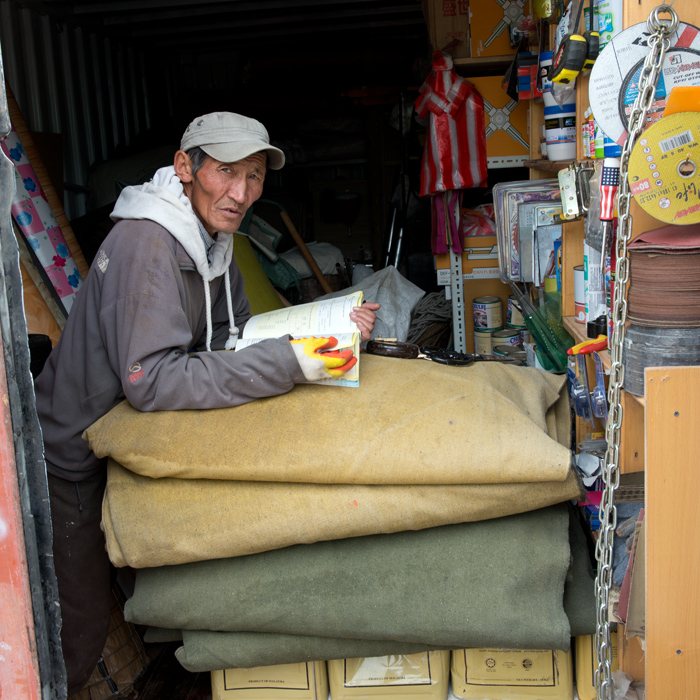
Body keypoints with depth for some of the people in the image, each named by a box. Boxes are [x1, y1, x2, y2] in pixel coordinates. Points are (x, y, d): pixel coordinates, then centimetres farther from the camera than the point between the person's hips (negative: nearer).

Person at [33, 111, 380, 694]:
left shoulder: (212, 241, 2)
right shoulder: (147, 243, -27)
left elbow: (238, 335, 7)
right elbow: (151, 381, -35)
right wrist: (286, 363, -36)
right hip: (73, 465, -8)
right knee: (75, 647, 1)